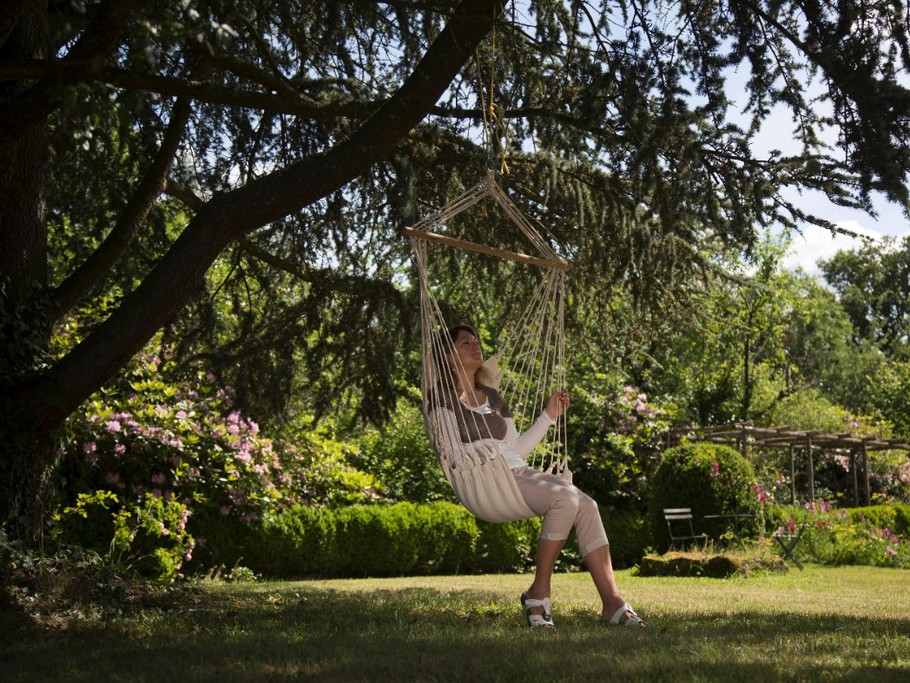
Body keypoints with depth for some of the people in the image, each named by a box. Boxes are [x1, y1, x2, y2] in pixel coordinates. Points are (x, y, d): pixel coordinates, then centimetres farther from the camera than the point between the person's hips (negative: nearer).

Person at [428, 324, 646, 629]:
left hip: (520, 472, 7)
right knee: (565, 498, -31)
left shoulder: (494, 398, 26)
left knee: (586, 504, -19)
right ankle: (538, 593, -22)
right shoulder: (445, 400, 5)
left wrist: (549, 415, 19)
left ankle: (612, 602, -24)